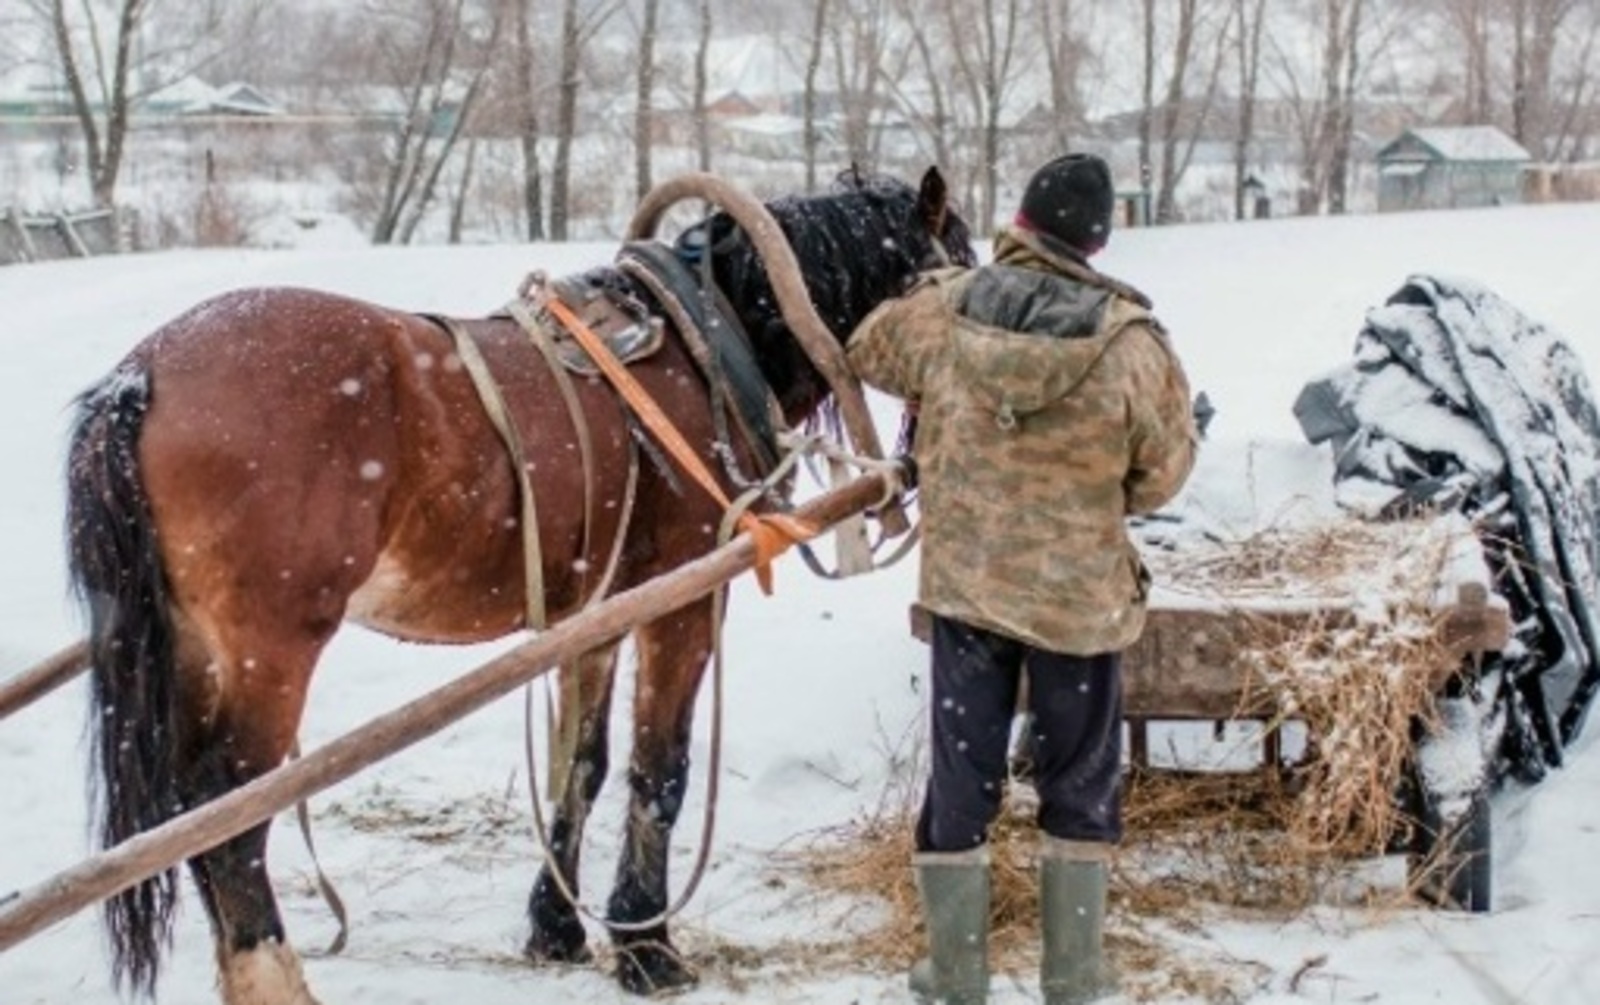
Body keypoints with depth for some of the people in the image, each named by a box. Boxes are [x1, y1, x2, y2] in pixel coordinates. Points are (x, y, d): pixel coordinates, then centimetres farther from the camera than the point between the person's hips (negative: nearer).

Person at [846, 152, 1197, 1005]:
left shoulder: (939, 312, -6)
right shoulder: (1130, 341, -14)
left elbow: (867, 353, 15)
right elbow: (1165, 470, -3)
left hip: (962, 580, 2)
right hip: (1081, 591, -2)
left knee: (961, 777, 12)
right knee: (1079, 782, 14)